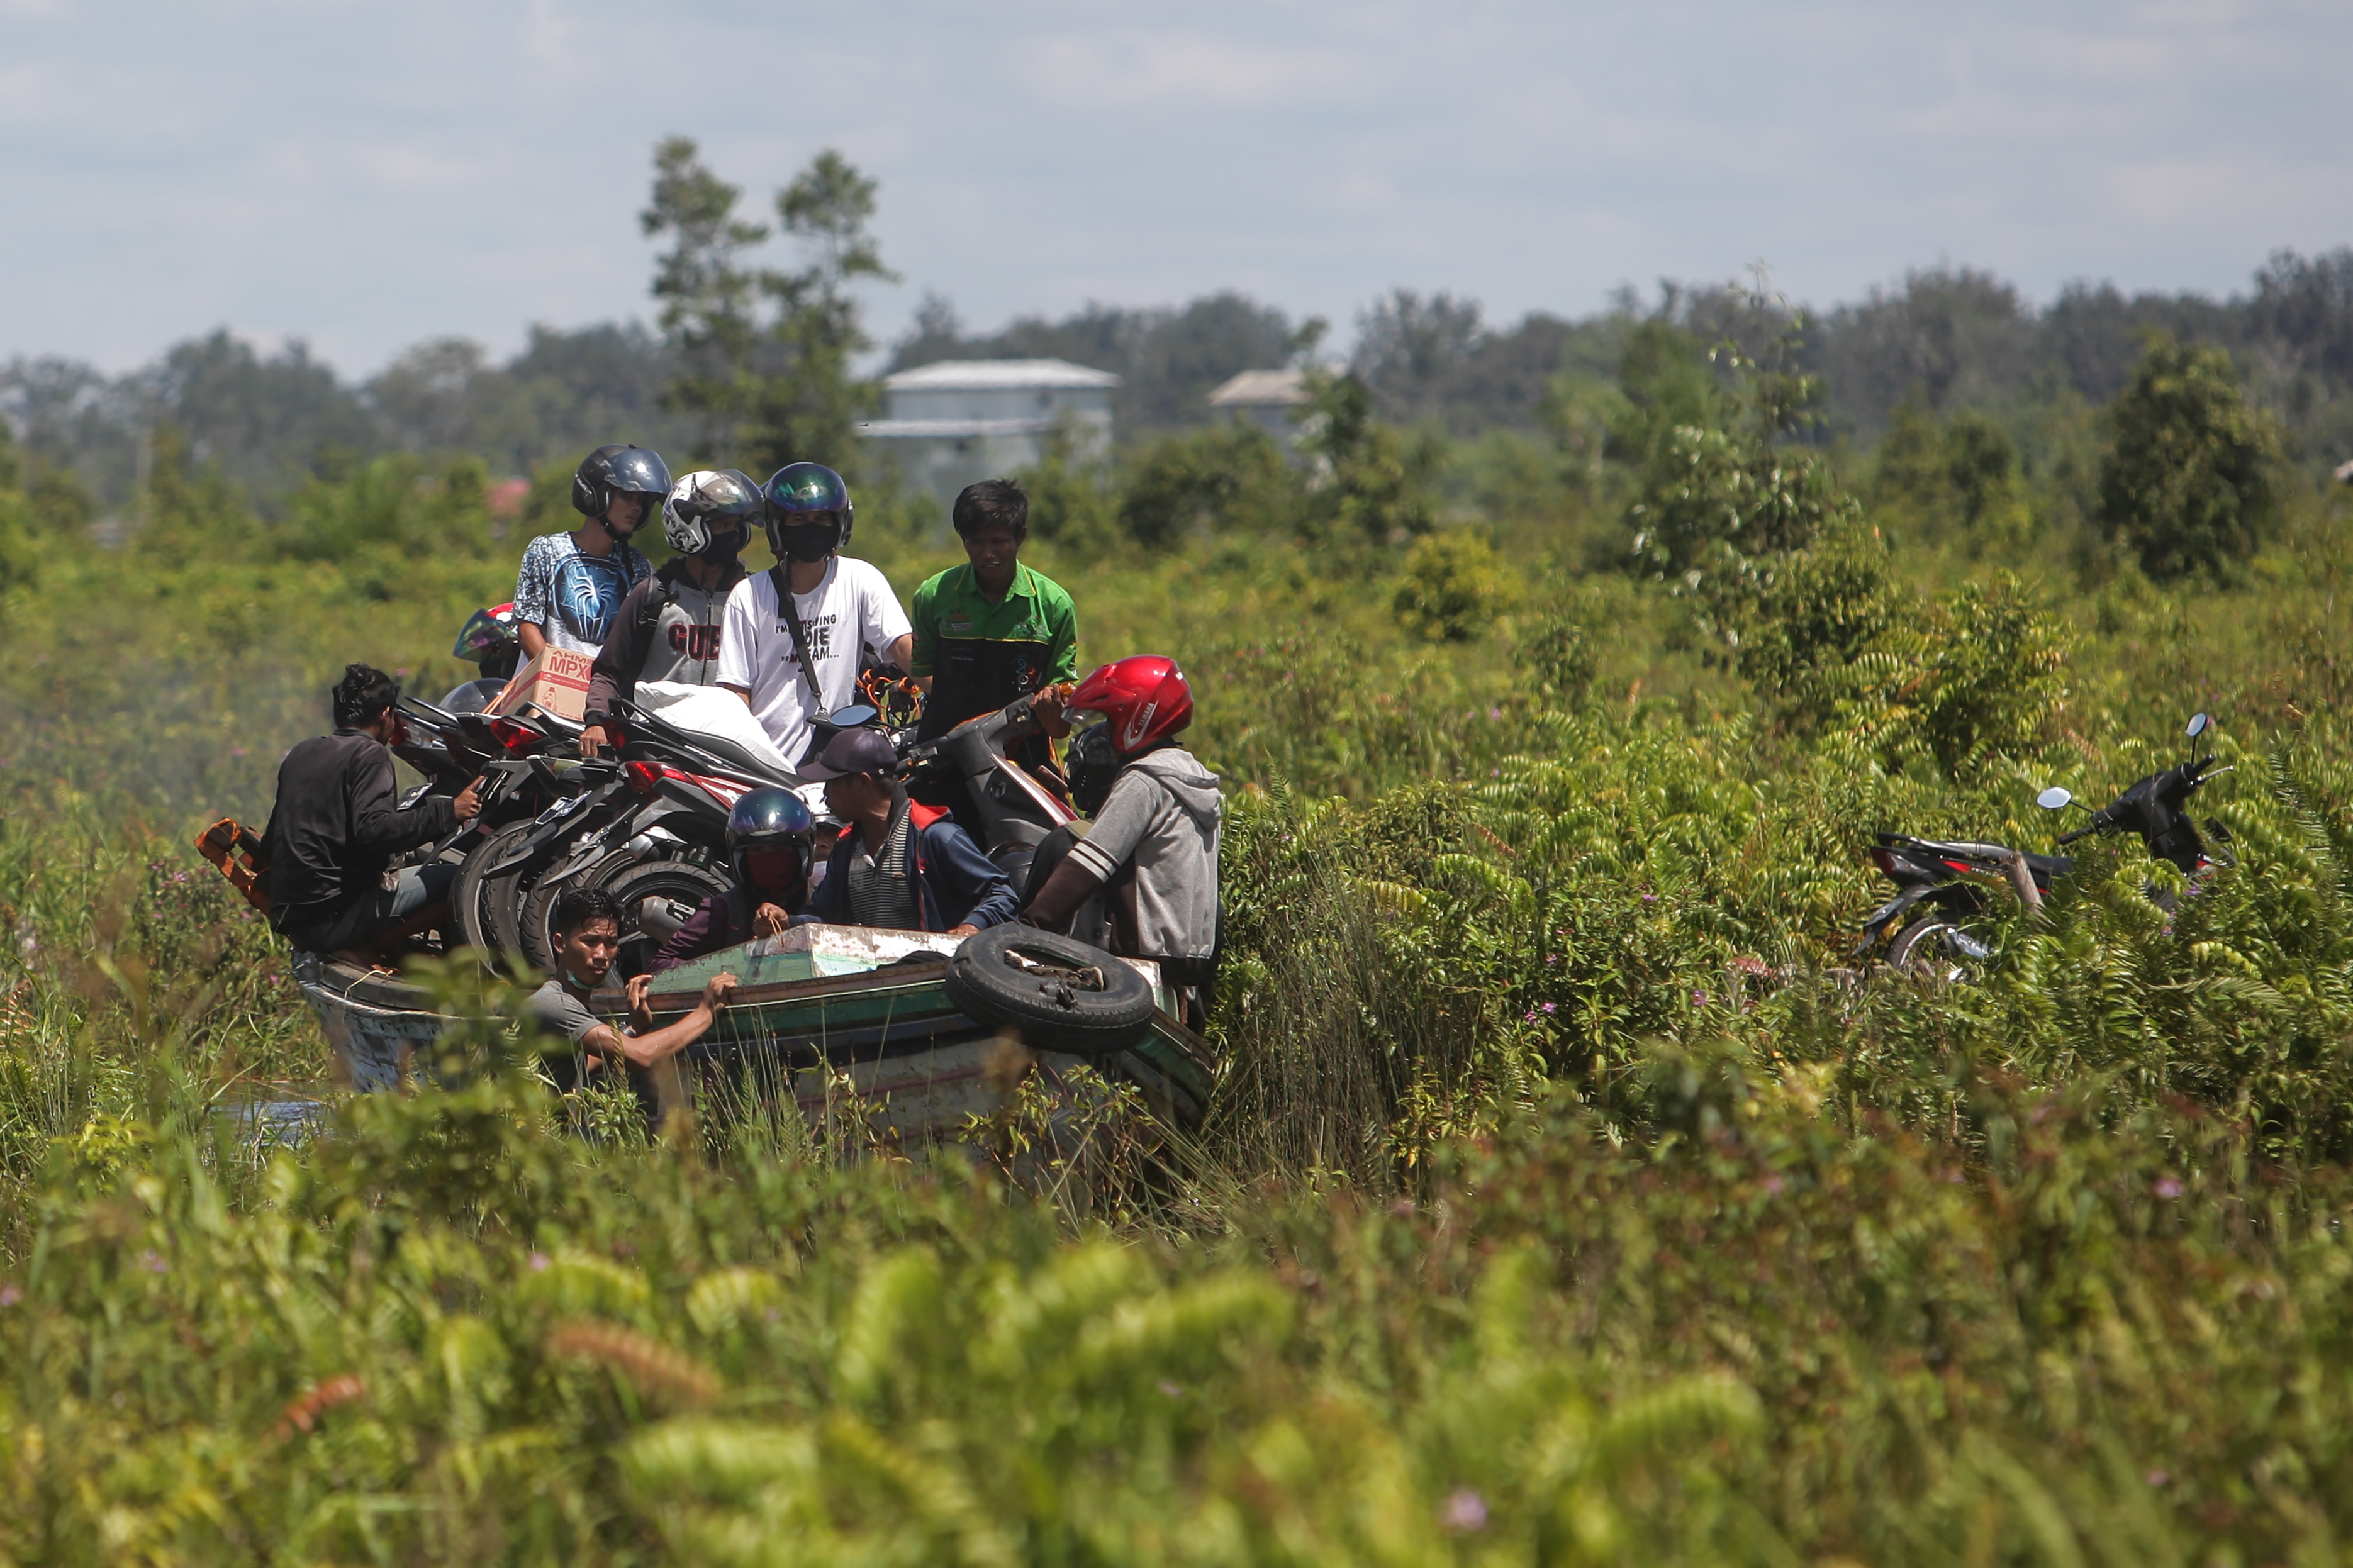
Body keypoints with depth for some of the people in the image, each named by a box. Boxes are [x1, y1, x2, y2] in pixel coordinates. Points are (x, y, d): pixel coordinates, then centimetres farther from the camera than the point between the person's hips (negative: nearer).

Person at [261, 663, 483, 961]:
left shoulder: (302, 753, 20)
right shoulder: (369, 753, -5)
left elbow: (269, 846, 24)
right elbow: (374, 829, -22)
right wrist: (448, 812, -15)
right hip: (334, 912, -9)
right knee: (451, 879, -6)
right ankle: (359, 949, -12)